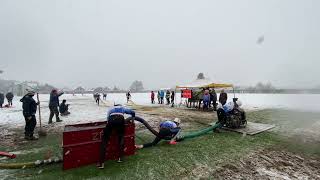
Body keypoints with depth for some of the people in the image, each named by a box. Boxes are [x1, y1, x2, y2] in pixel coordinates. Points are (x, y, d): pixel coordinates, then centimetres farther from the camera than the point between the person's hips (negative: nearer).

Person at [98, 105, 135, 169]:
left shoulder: (110, 110, 41)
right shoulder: (123, 108, 38)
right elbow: (133, 112, 38)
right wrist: (132, 119, 56)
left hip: (111, 120, 0)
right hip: (120, 119, 0)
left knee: (104, 140, 9)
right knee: (121, 137, 21)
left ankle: (101, 163, 3)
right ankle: (120, 158, 16)